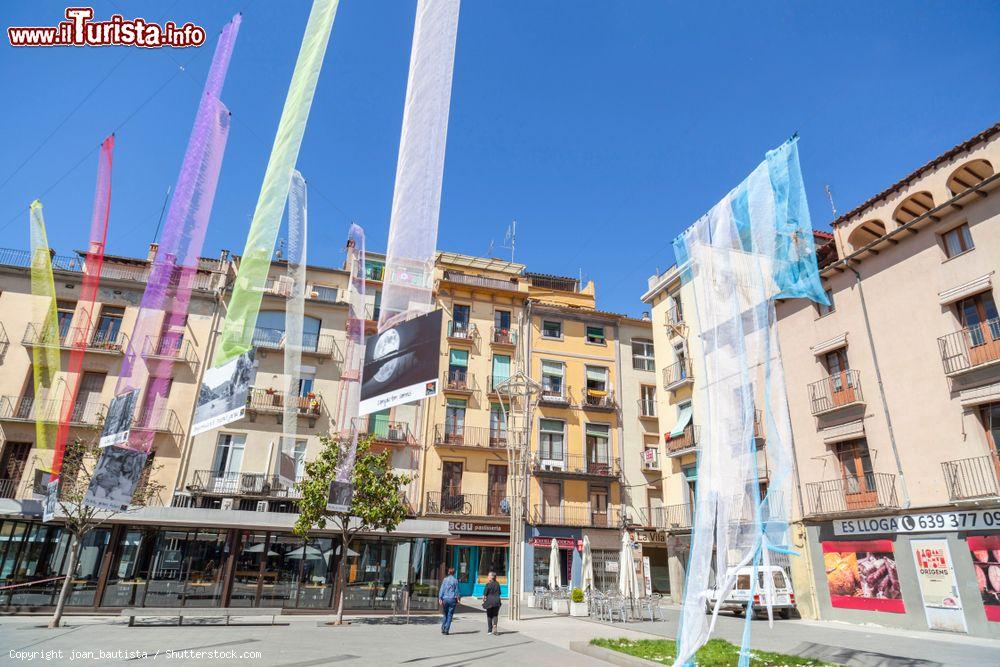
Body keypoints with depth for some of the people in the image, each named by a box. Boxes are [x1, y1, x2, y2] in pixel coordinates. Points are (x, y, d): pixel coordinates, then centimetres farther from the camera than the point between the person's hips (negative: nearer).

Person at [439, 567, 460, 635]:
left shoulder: (445, 579, 2)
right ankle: (446, 630, 3)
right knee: (449, 615, 6)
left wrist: (440, 598, 0)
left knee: (445, 614, 16)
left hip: (445, 599, 2)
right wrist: (457, 599, 8)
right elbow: (456, 591, 1)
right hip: (452, 599, -2)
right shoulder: (455, 580, -2)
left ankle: (443, 628, 4)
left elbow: (442, 589, -1)